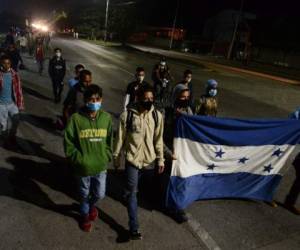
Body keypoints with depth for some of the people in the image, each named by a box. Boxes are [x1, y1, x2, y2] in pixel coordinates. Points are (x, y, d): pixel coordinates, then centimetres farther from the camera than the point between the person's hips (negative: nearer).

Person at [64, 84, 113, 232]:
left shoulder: (106, 118, -7)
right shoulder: (76, 118, -15)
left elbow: (109, 141, 4)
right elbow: (69, 144, -9)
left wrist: (106, 158, -3)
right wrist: (79, 160, -13)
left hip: (101, 166, 2)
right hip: (83, 167, -2)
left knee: (100, 194, 16)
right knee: (84, 194, 19)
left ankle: (92, 205, 52)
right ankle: (85, 214, 49)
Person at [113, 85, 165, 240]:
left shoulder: (157, 116, -7)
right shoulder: (127, 115, -15)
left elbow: (158, 139, 1)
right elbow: (120, 138, -5)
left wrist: (160, 160, 3)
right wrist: (116, 158, 2)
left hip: (149, 159, 3)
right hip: (132, 159, -2)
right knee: (132, 192, 1)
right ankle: (134, 227, 8)